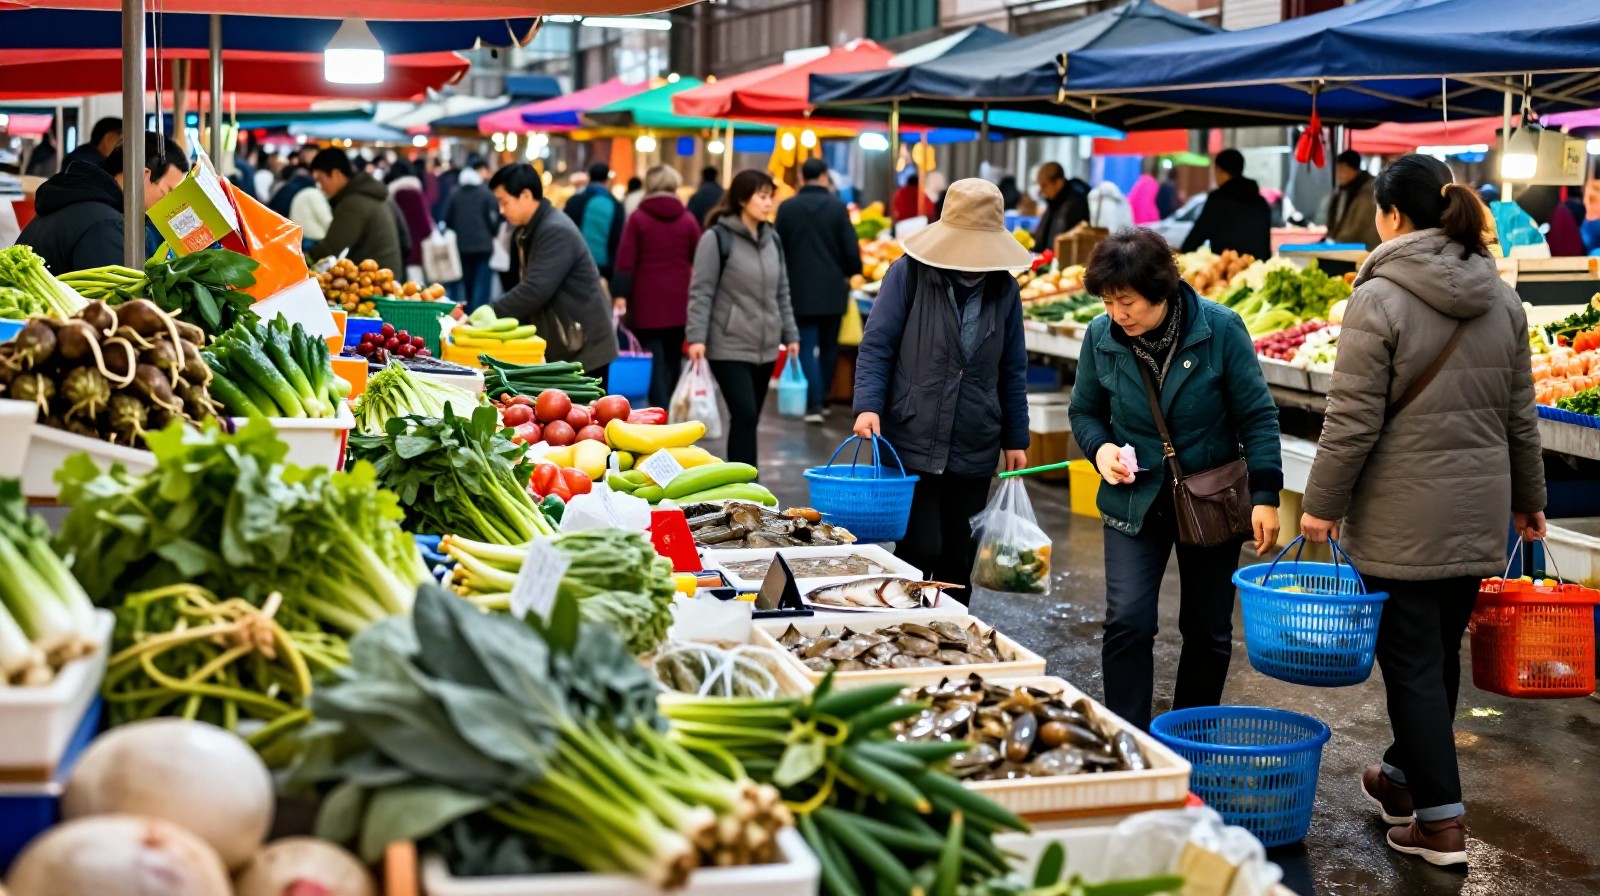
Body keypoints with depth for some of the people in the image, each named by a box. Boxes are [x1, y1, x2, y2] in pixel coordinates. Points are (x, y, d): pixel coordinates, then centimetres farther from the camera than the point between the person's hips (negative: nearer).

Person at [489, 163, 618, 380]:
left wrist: (491, 313, -22)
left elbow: (535, 290, -28)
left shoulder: (557, 232, -20)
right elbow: (524, 285, 15)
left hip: (584, 347, -9)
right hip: (558, 348, 9)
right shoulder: (528, 231, 11)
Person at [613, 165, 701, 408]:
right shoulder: (688, 220, 7)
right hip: (680, 303, 3)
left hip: (647, 302, -3)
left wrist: (620, 297, -9)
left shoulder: (637, 219, 0)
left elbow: (625, 262, -8)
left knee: (655, 364, -3)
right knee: (674, 361, 15)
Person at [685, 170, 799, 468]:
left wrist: (790, 334, 13)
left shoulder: (772, 238, 11)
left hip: (765, 345, 6)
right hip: (730, 346, -6)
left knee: (749, 418, 9)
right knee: (744, 415, -13)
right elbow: (701, 291, -10)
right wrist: (696, 337, -17)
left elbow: (781, 292, 17)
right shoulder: (717, 237, -8)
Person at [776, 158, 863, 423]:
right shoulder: (838, 207, -6)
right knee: (828, 346, 15)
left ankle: (814, 403, -10)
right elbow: (851, 250, -6)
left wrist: (784, 281, 14)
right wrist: (850, 272, 14)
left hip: (800, 291, 0)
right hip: (832, 289, 1)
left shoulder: (786, 208, -3)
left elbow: (778, 249, 1)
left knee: (807, 347, 1)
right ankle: (823, 398, 23)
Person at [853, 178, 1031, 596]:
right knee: (921, 552, -6)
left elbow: (1013, 370, 12)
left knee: (959, 561, 10)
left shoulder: (1004, 286, 6)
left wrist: (1016, 439, 12)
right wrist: (868, 405, -17)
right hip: (911, 441, -3)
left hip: (975, 451, 4)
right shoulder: (910, 271, -5)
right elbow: (876, 344, -4)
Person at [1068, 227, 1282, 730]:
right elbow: (1084, 410, 9)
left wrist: (1265, 496, -11)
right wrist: (1100, 447, -12)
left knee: (1208, 631, 10)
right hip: (1134, 500, 1)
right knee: (1127, 622, -13)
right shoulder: (1101, 336, -7)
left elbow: (1258, 416, -7)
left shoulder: (1221, 329, -14)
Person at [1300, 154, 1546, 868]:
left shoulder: (1379, 300, -14)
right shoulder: (1503, 300, 7)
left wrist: (1322, 502, -6)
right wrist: (1528, 499, 24)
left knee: (1412, 662, 0)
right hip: (1479, 515, 7)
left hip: (1402, 520, -7)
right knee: (1441, 654, 17)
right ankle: (1406, 776, 34)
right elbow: (1520, 417, 14)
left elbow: (1353, 420, -15)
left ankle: (1440, 821, 1)